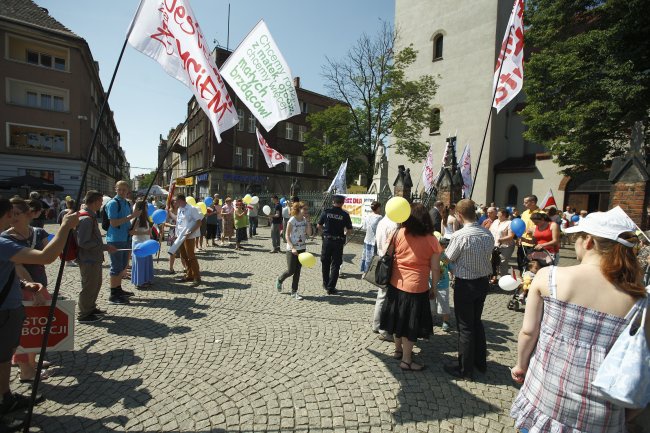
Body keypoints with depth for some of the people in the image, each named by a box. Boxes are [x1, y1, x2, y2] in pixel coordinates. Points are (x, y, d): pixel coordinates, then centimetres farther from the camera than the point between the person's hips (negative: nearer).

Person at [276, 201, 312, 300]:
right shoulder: (292, 220, -13)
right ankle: (279, 280, 29)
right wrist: (292, 248, -22)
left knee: (297, 271, 8)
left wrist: (308, 221, -10)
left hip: (302, 248, 5)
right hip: (292, 249, -5)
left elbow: (309, 234, -3)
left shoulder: (305, 220, 3)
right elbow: (287, 235, -13)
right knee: (291, 271, -2)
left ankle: (294, 292, 18)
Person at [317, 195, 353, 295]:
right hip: (338, 241, -2)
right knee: (335, 265, 7)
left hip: (327, 240, 2)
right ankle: (331, 288, 9)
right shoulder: (345, 214, -7)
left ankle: (326, 284, 31)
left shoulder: (326, 212, -4)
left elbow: (319, 225, 1)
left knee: (325, 263, 18)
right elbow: (349, 229, -5)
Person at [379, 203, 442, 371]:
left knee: (399, 318, 20)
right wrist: (433, 288, 6)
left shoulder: (400, 233, -6)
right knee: (411, 323, 10)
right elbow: (435, 269, -6)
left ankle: (398, 350, 38)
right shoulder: (431, 240, -9)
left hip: (396, 283, 3)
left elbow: (390, 255, 2)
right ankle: (406, 360, 22)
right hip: (416, 287, -3)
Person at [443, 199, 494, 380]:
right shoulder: (488, 234, -2)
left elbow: (449, 258, -10)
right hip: (483, 281, 7)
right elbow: (487, 255, 7)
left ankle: (465, 370, 20)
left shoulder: (459, 235, -22)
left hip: (465, 284, -7)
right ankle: (480, 362, 38)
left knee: (465, 326, 6)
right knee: (477, 322, 23)